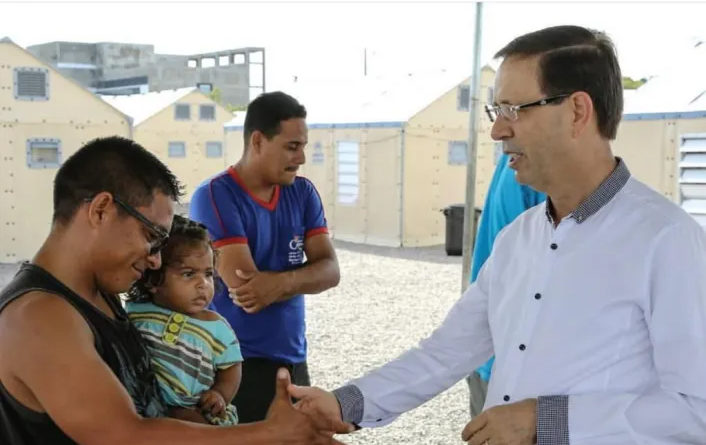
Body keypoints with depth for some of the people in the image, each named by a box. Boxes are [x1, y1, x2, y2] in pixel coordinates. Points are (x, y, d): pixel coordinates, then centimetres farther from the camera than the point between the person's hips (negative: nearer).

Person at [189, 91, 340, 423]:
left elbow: (329, 270, -4)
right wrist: (302, 278, -7)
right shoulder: (214, 197, -14)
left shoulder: (303, 193, 5)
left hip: (293, 361, 6)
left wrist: (281, 281, -22)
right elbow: (247, 291, -21)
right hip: (237, 366, -6)